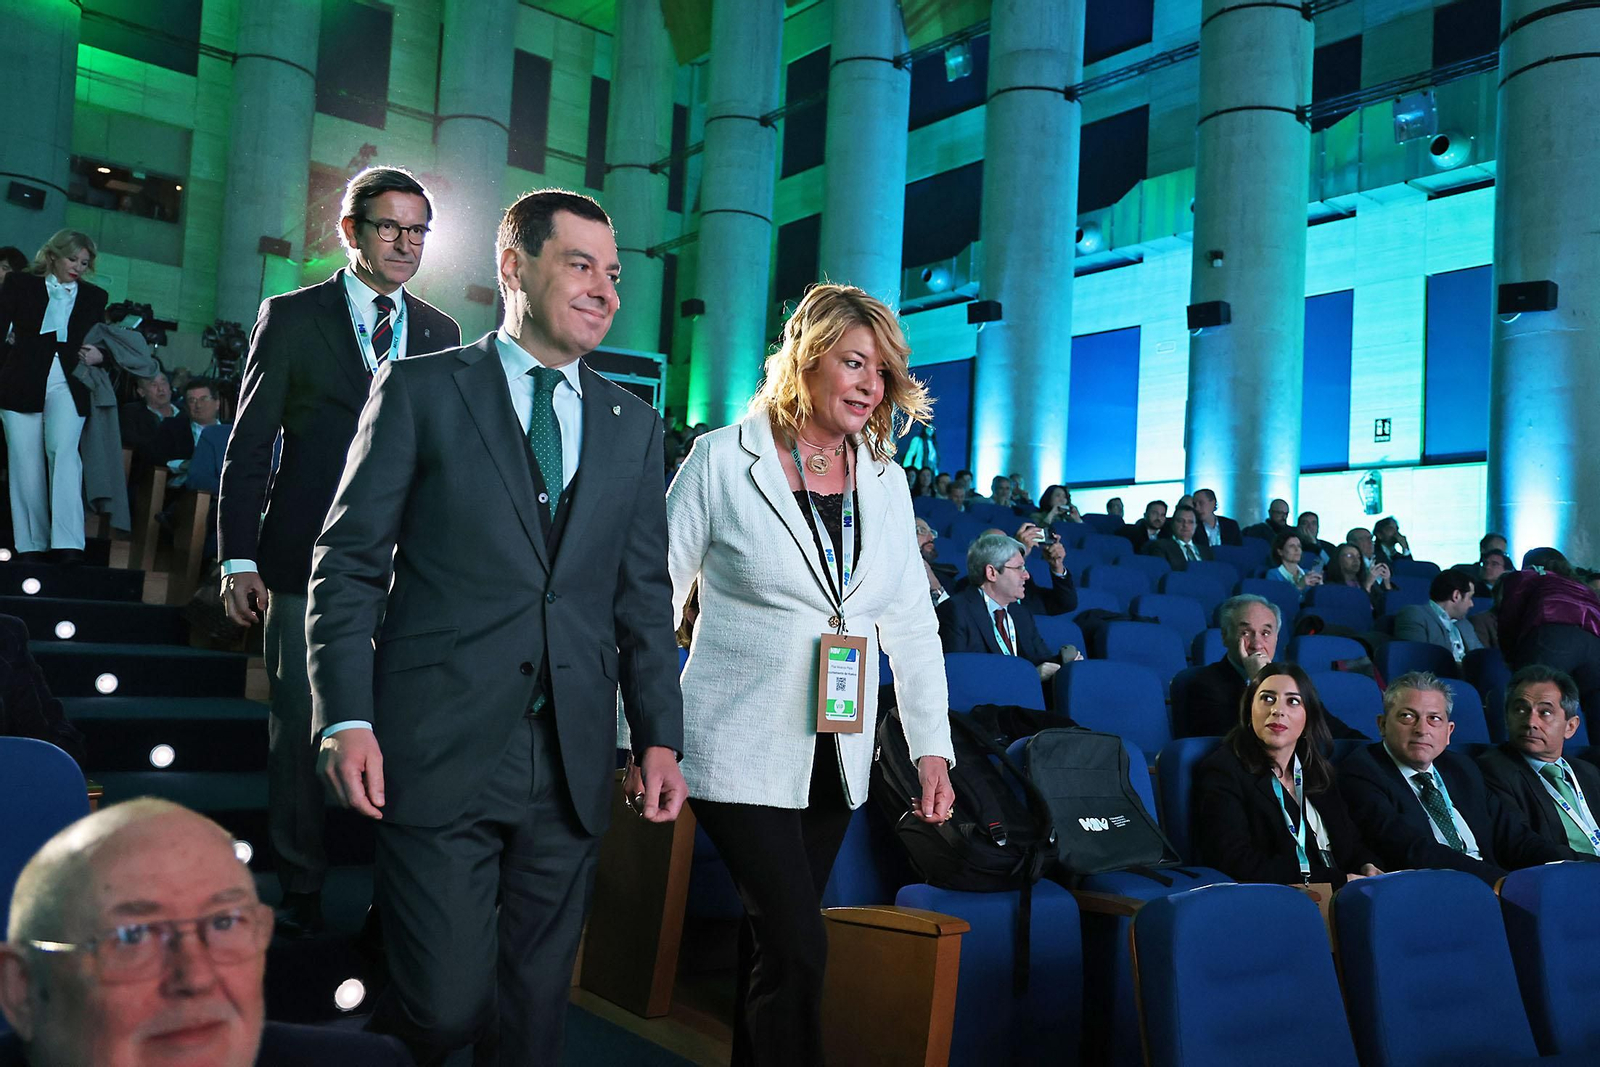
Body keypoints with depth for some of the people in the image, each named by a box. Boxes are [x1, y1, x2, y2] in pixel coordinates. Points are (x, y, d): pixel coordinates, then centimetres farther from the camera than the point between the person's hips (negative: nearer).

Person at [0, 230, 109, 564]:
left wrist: (99, 356, 0)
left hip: (68, 386, 0)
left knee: (64, 450, -20)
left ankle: (68, 544, -25)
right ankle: (31, 544, 7)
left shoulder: (94, 296, 16)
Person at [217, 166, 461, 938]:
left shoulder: (441, 333, 11)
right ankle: (301, 887, 22)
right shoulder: (292, 317, 3)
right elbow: (248, 444, 1)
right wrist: (239, 559, -5)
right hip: (309, 562, -2)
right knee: (301, 726, 7)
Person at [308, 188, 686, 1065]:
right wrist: (346, 720, -10)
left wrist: (660, 737, 5)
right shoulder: (420, 390, 2)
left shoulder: (634, 425, 12)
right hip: (440, 754, -3)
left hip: (573, 764, 4)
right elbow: (348, 566, -1)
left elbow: (643, 597, 12)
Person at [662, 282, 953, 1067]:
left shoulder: (884, 481, 6)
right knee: (796, 943, -8)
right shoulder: (723, 459, -7)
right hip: (742, 748, -4)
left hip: (835, 755, 5)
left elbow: (911, 622, 7)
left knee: (772, 934, 15)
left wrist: (931, 745, 0)